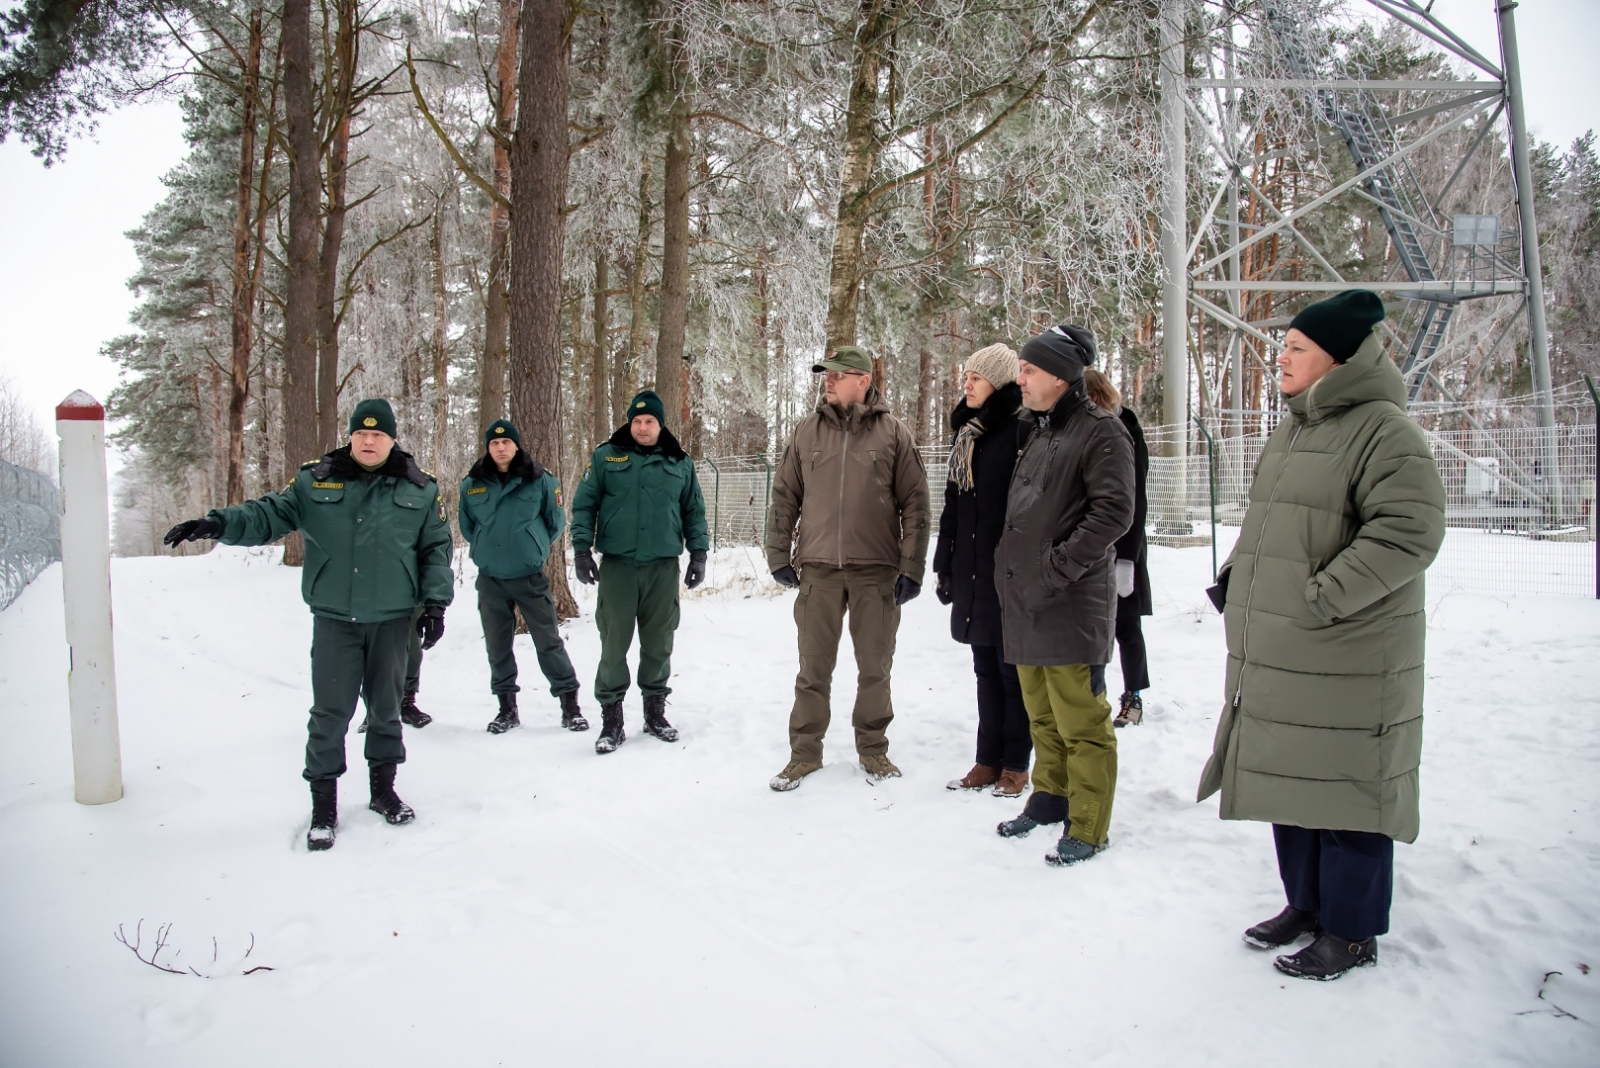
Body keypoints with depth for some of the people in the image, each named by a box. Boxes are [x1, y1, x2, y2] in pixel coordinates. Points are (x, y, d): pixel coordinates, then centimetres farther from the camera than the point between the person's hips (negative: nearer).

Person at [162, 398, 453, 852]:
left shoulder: (419, 489, 3)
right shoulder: (315, 481, 2)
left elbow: (436, 548, 6)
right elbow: (270, 515, 0)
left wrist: (435, 604, 0)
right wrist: (218, 523, -17)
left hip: (392, 619, 1)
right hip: (334, 619, -1)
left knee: (385, 708, 12)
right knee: (330, 712, 0)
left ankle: (383, 789, 29)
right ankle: (323, 804, 14)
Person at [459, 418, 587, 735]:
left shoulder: (539, 479, -4)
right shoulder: (472, 484, 3)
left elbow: (556, 521, 5)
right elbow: (467, 525, 16)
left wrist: (534, 548, 6)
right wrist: (488, 548, 11)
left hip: (531, 576, -3)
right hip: (490, 578, 3)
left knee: (549, 641, -1)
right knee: (497, 645, 9)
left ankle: (570, 705, 7)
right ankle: (506, 707, 21)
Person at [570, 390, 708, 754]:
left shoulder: (680, 463, 9)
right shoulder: (606, 457, 4)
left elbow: (694, 511, 14)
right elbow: (584, 505, 4)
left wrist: (698, 553, 6)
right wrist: (582, 549, -5)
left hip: (664, 568, 2)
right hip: (617, 565, -1)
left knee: (659, 644, 8)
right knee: (613, 644, 0)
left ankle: (655, 712, 22)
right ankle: (611, 718, 9)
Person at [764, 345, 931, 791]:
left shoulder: (893, 433, 0)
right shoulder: (807, 431, 6)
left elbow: (915, 503, 0)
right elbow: (784, 495, 9)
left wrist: (912, 566, -5)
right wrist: (779, 553, 3)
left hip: (876, 570, -1)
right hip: (818, 568, 1)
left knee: (875, 666, 9)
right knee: (814, 667, 7)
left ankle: (873, 747, 25)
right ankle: (804, 752, 19)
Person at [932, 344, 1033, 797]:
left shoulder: (1022, 430, -10)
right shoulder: (966, 435, 14)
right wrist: (944, 566, 16)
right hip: (972, 574, 7)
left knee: (1011, 669, 3)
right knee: (986, 669, 13)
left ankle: (1016, 765, 15)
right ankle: (989, 761, 22)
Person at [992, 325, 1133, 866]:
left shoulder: (1100, 431, -8)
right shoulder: (1038, 433, 18)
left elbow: (1113, 511, -17)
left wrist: (1060, 565, -19)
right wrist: (1009, 566, 14)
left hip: (1071, 603, -8)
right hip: (1024, 598, 8)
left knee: (1080, 719, -3)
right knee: (1042, 713, 18)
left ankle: (1087, 826, 7)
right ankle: (1051, 795, 32)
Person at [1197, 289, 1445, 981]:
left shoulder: (1382, 430, -14)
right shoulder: (1292, 429, 14)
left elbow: (1409, 531, -23)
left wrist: (1320, 599, -24)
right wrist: (1234, 580, 10)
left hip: (1347, 660, -9)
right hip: (1275, 657, 9)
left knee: (1344, 789, 3)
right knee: (1287, 781, 18)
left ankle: (1352, 932, 20)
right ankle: (1307, 903, 36)